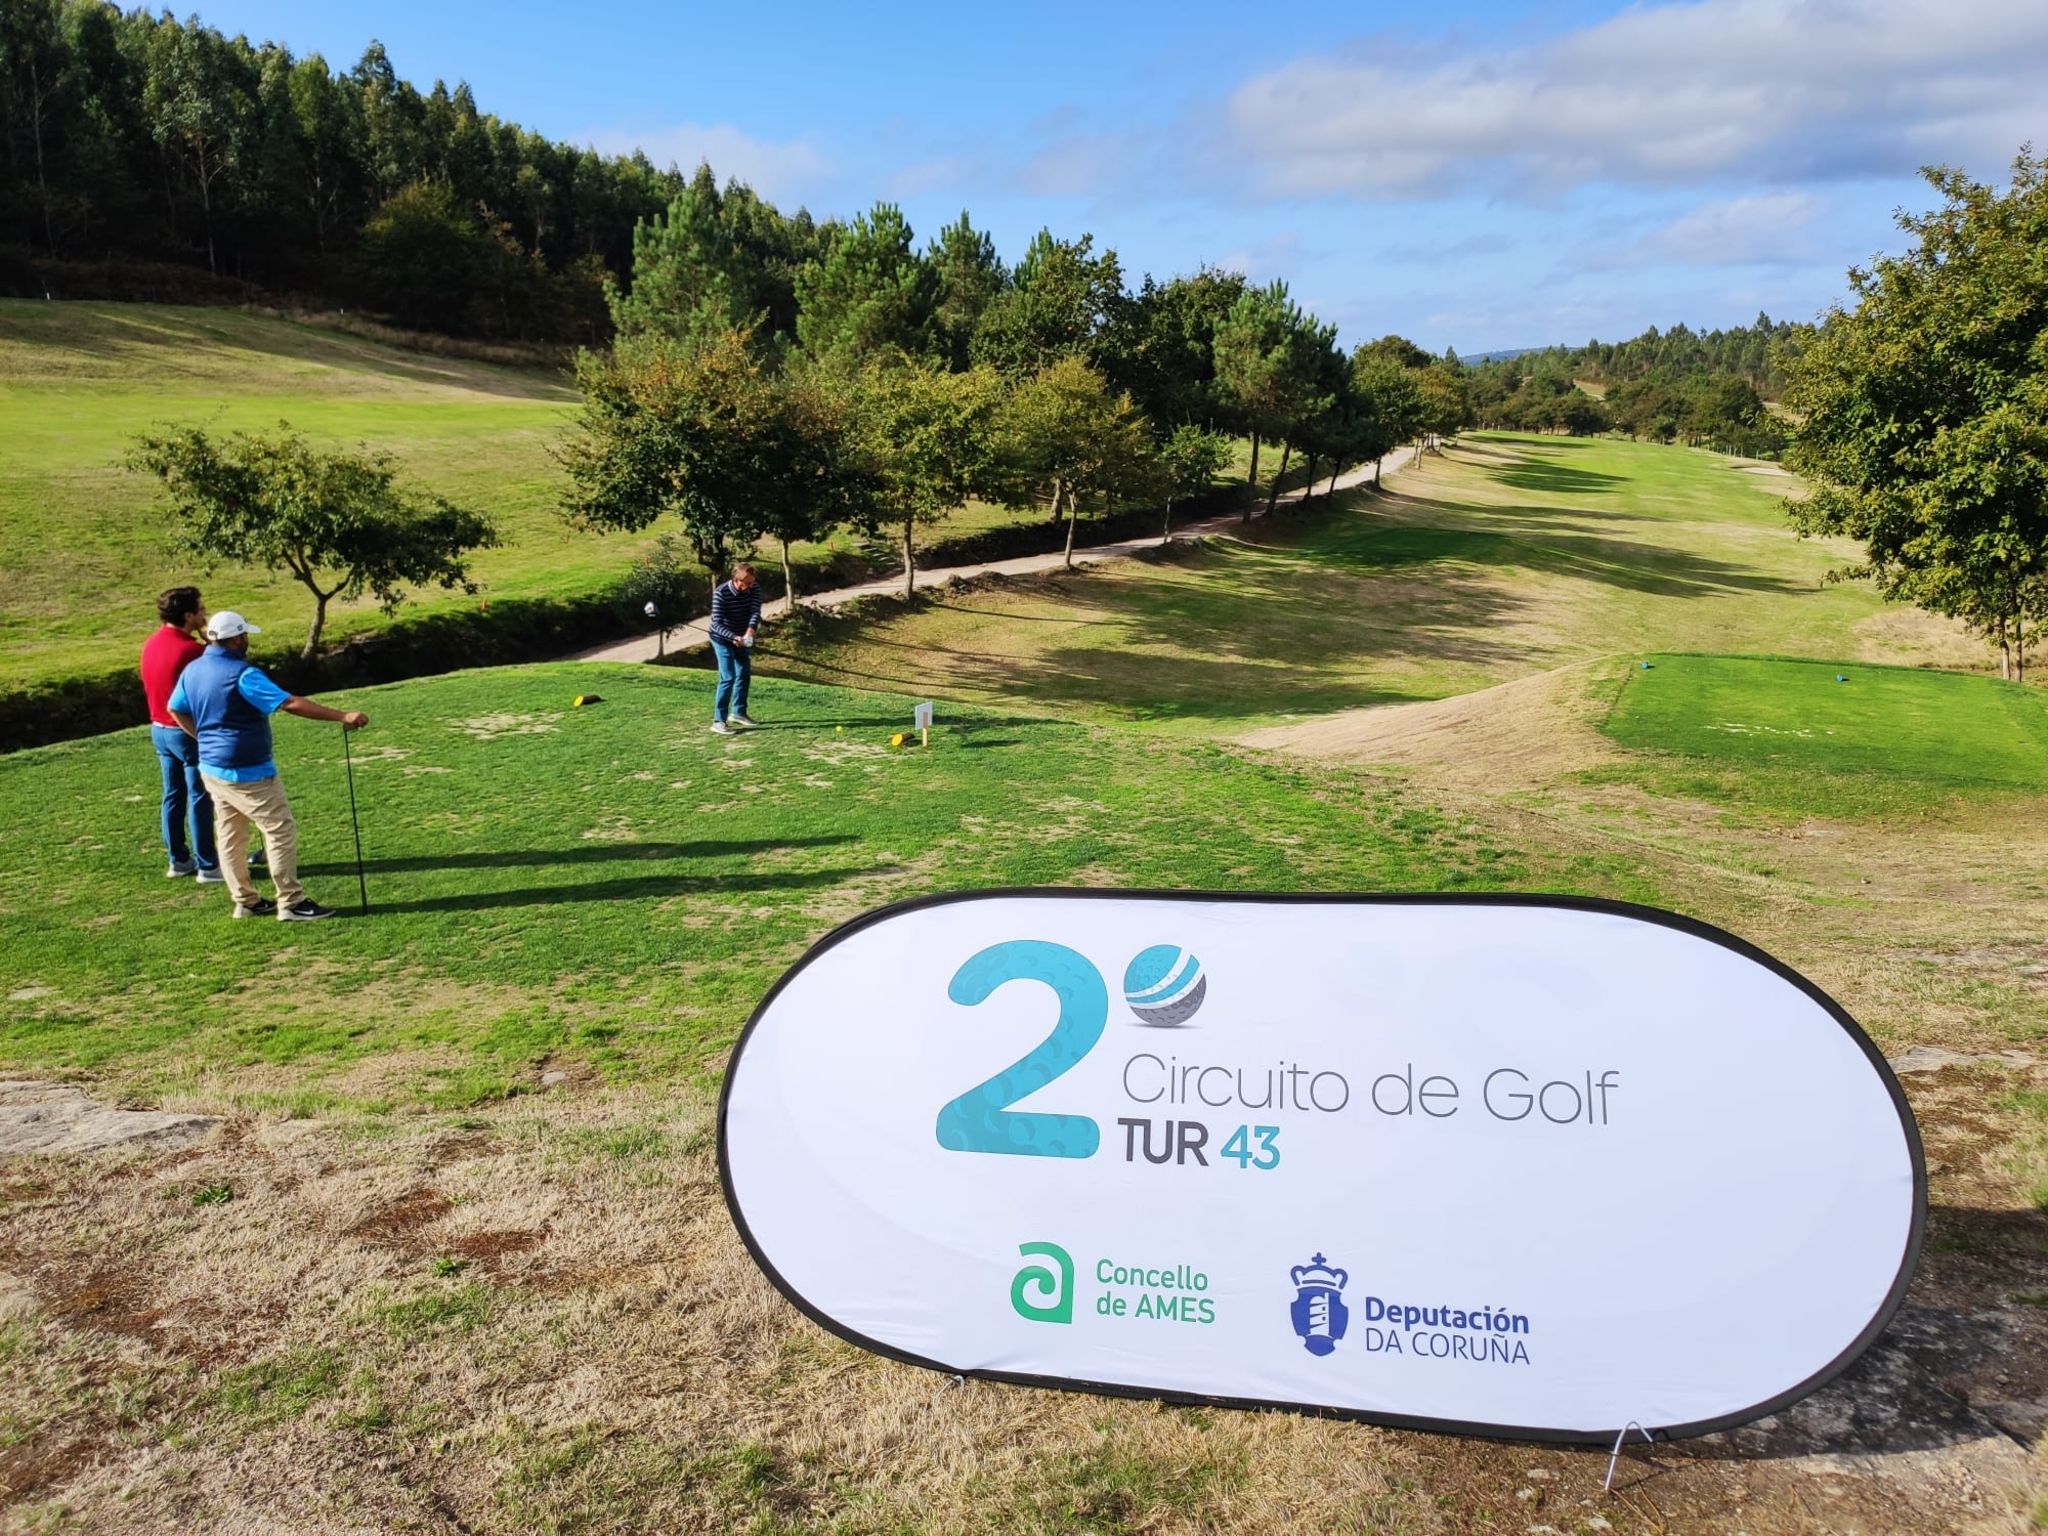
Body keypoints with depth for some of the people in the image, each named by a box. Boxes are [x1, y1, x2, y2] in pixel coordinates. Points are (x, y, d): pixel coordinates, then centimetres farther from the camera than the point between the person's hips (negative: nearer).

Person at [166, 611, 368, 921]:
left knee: (230, 836, 14)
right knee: (281, 830, -2)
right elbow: (291, 703, -29)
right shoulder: (242, 674, -22)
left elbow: (176, 710, 18)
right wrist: (342, 716, -30)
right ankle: (291, 903, 0)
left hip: (212, 768, 9)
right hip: (247, 773, -9)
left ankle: (245, 901, 21)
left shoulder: (193, 670, 5)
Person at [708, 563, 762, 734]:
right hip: (723, 639, -6)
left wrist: (750, 630, -46)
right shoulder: (721, 593, -30)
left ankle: (738, 712, 32)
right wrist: (733, 637, -50)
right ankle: (718, 721, -10)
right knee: (728, 678, -13)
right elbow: (717, 623, -33)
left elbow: (755, 611, -26)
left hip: (742, 638, 6)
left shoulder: (753, 589, -15)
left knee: (744, 674, 15)